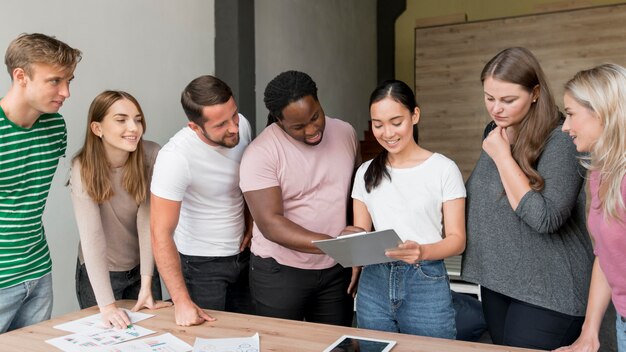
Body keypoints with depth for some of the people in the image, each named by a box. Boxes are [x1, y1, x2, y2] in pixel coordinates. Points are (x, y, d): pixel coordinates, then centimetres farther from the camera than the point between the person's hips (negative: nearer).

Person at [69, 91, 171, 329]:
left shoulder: (151, 155, -17)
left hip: (141, 268, 3)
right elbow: (91, 236, -30)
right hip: (99, 274, -2)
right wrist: (107, 305, -36)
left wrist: (146, 284, -20)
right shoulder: (84, 169, -22)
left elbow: (147, 219, -17)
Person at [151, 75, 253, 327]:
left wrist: (250, 221, -3)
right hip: (200, 264, -5)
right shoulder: (176, 157, -29)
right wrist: (182, 301, -29)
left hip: (242, 255, 6)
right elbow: (161, 233, -26)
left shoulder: (241, 125, -11)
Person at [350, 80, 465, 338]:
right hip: (374, 283, 4)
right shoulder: (366, 172, 8)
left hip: (426, 283, -3)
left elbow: (457, 239, -6)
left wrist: (423, 251, -26)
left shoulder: (443, 168, -5)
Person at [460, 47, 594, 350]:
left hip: (547, 291, -7)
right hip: (495, 281, 7)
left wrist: (503, 156, -24)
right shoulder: (493, 132, 4)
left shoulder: (559, 141, -18)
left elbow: (545, 219, -27)